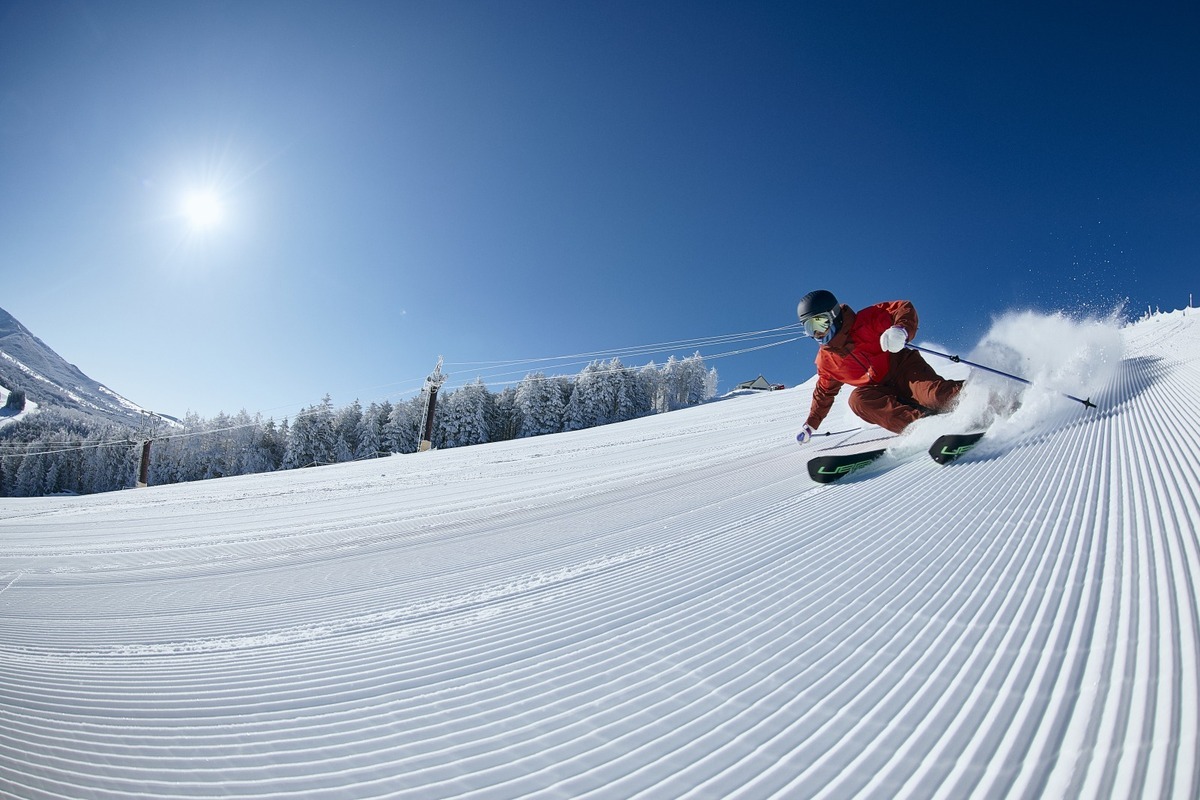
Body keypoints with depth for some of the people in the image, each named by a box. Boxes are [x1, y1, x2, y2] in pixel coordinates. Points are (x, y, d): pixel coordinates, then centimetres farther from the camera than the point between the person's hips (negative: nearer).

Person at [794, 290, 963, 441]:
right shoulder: (826, 360, 9)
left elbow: (904, 308, -13)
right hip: (880, 391, 4)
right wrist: (810, 425, 26)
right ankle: (921, 421, -43)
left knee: (934, 393, -36)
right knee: (858, 399, -31)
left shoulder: (864, 322, -7)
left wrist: (901, 329, -36)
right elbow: (824, 391, 23)